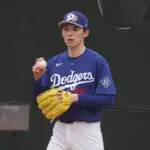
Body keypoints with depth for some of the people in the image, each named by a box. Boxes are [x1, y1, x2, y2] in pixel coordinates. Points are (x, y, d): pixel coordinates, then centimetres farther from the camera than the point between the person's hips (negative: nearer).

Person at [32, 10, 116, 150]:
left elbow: (109, 99, -13)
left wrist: (76, 97, -21)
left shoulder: (97, 61, -7)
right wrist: (37, 78, -10)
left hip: (88, 132, -4)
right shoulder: (53, 63, 7)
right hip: (60, 131, 4)